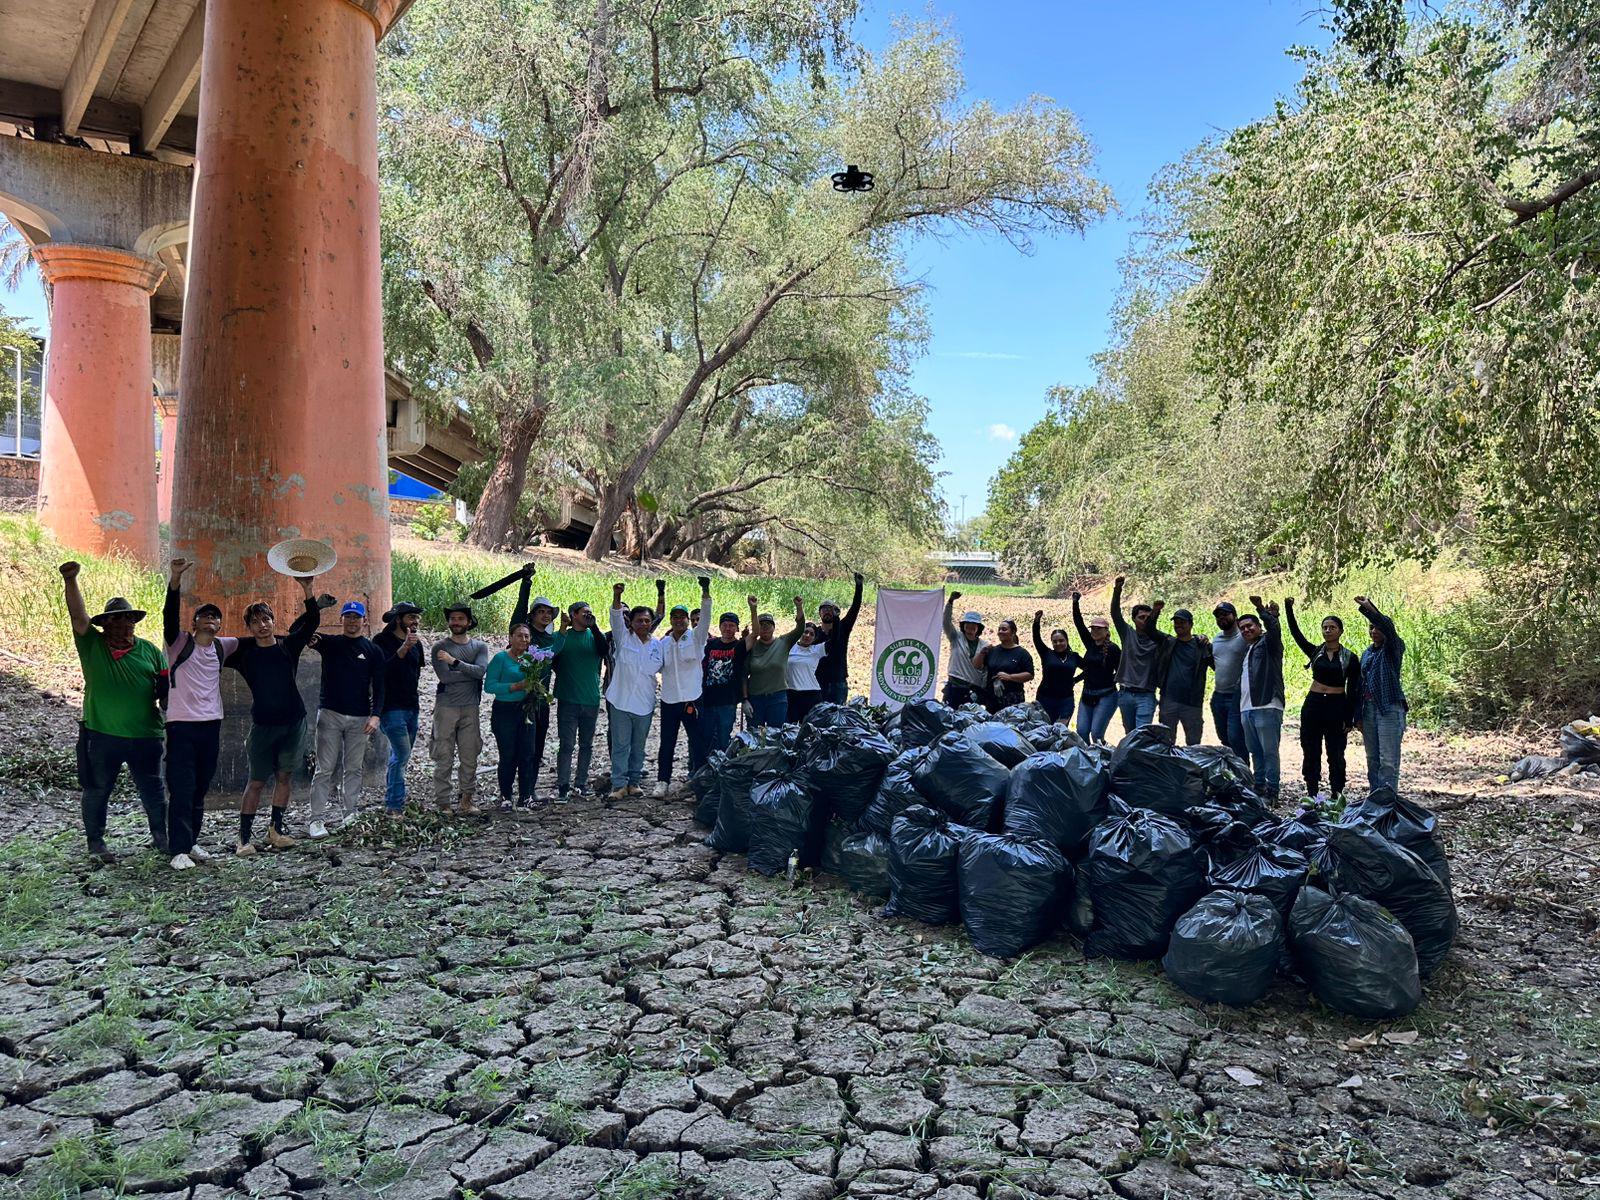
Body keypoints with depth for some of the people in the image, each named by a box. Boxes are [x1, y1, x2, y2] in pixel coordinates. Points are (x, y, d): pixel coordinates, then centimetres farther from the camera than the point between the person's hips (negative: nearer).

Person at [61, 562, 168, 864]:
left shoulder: (149, 651, 6)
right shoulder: (92, 644, 3)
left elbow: (165, 689, 7)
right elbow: (78, 615, -11)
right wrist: (70, 582, -23)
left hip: (145, 736, 1)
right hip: (102, 736, -1)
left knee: (153, 790, 11)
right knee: (96, 791, 9)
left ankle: (161, 837, 25)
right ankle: (96, 844, 23)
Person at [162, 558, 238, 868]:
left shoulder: (222, 647, 11)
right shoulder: (179, 642, -1)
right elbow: (170, 614, -17)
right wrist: (175, 579, -31)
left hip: (211, 725, 5)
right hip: (181, 725, -4)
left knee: (200, 790, 12)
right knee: (181, 790, -5)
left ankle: (191, 842, 22)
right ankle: (179, 850, -1)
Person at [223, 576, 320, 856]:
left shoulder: (288, 646, 2)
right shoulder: (244, 652, 0)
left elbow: (311, 621, -7)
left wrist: (307, 589, -18)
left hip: (294, 722, 2)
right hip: (263, 725, -2)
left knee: (284, 777, 9)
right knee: (257, 781, -1)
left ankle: (276, 830, 19)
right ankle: (244, 837, 5)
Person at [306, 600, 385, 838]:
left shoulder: (373, 650, 6)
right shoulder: (329, 643, 5)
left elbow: (378, 686, 4)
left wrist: (375, 715, -7)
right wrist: (310, 639, -35)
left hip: (360, 718, 1)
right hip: (330, 713, -1)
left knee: (354, 769, 7)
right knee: (325, 769, -3)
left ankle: (350, 814, 14)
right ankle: (318, 819, -1)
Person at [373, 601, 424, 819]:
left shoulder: (416, 643, 13)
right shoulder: (382, 641, -7)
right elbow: (384, 669, -23)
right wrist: (404, 648, -33)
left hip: (411, 707, 7)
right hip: (391, 707, -7)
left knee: (400, 755, 13)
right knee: (402, 754, -14)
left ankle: (390, 794, 25)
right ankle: (394, 806, -10)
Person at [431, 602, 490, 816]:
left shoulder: (479, 647, 9)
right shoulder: (440, 647, 2)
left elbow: (481, 671, -10)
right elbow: (444, 676, -12)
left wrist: (455, 661, -17)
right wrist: (471, 673, -6)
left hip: (470, 708, 3)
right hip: (446, 707, -2)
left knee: (470, 757, 4)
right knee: (444, 758, -1)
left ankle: (466, 799, 12)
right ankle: (443, 803, 3)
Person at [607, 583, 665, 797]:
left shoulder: (656, 645, 7)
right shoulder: (623, 638, -1)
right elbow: (616, 617, -18)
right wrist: (616, 597, -32)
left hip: (645, 704, 3)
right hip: (620, 701, -3)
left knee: (638, 746, 11)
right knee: (620, 744, -1)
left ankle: (633, 781, 22)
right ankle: (619, 784, 4)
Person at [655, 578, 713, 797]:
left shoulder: (696, 637, 0)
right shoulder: (664, 642, 9)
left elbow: (705, 617, -14)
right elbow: (657, 666, 11)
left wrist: (705, 591, -28)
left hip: (692, 698, -3)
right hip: (669, 699, 3)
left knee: (697, 742, 0)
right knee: (667, 744, 9)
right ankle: (662, 781, 18)